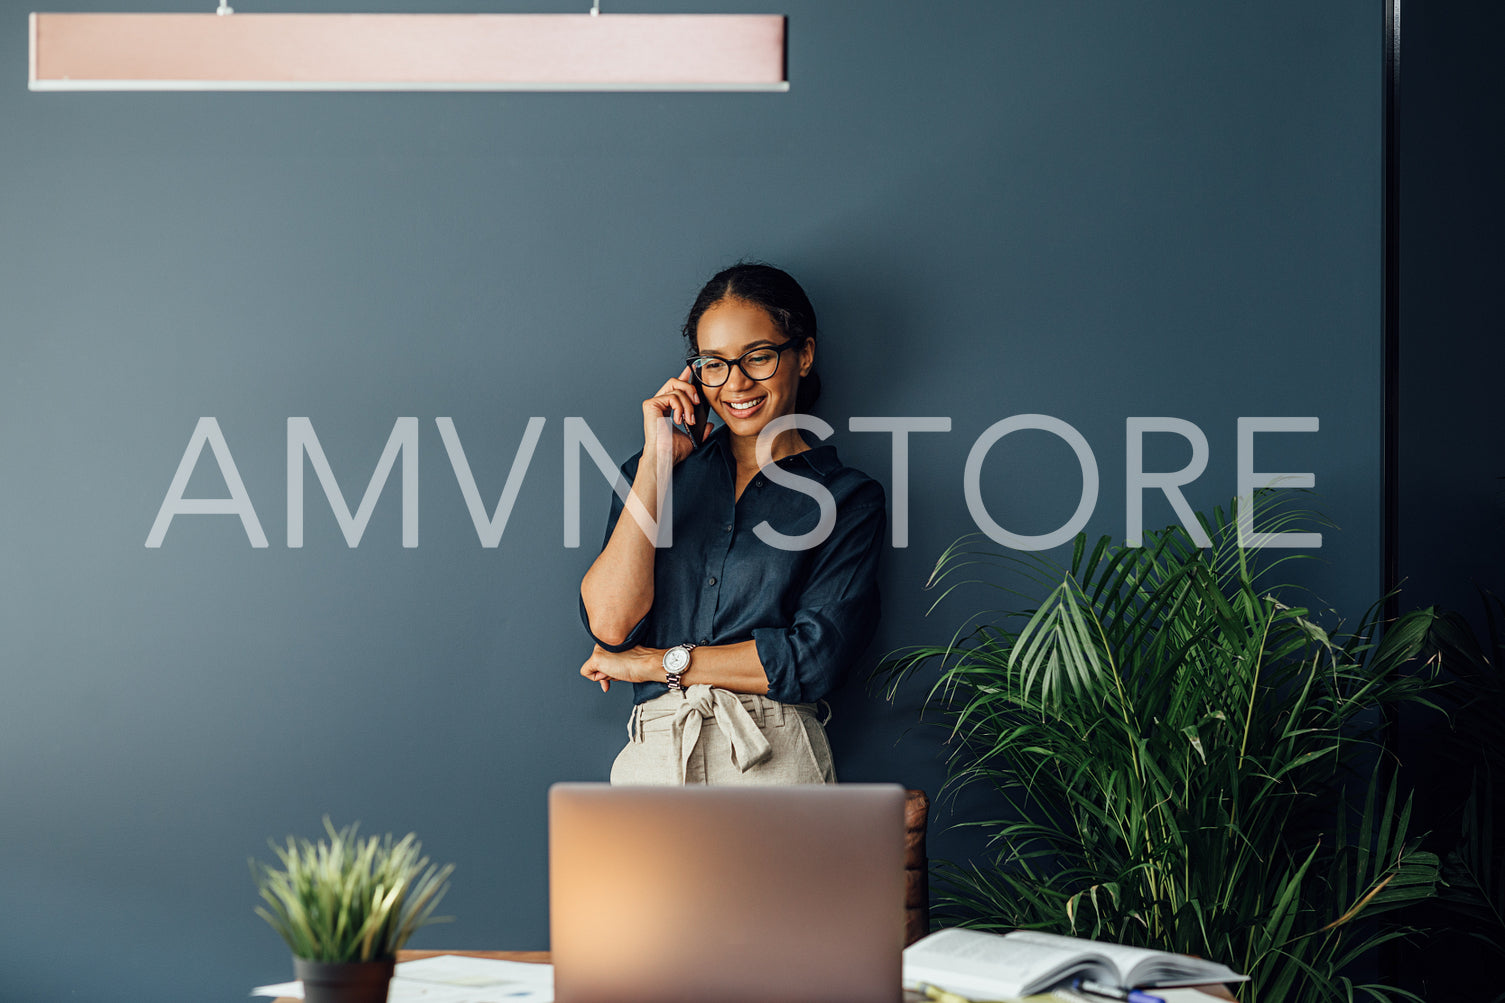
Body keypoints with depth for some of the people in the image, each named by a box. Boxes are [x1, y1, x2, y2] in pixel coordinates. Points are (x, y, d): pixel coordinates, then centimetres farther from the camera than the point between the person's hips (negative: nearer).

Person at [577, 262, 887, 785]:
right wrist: (657, 460, 1)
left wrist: (661, 662, -1)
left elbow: (816, 656, -3)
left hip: (774, 760, -2)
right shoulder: (654, 470, 17)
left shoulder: (849, 498, 9)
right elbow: (610, 623, 1)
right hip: (653, 756, 2)